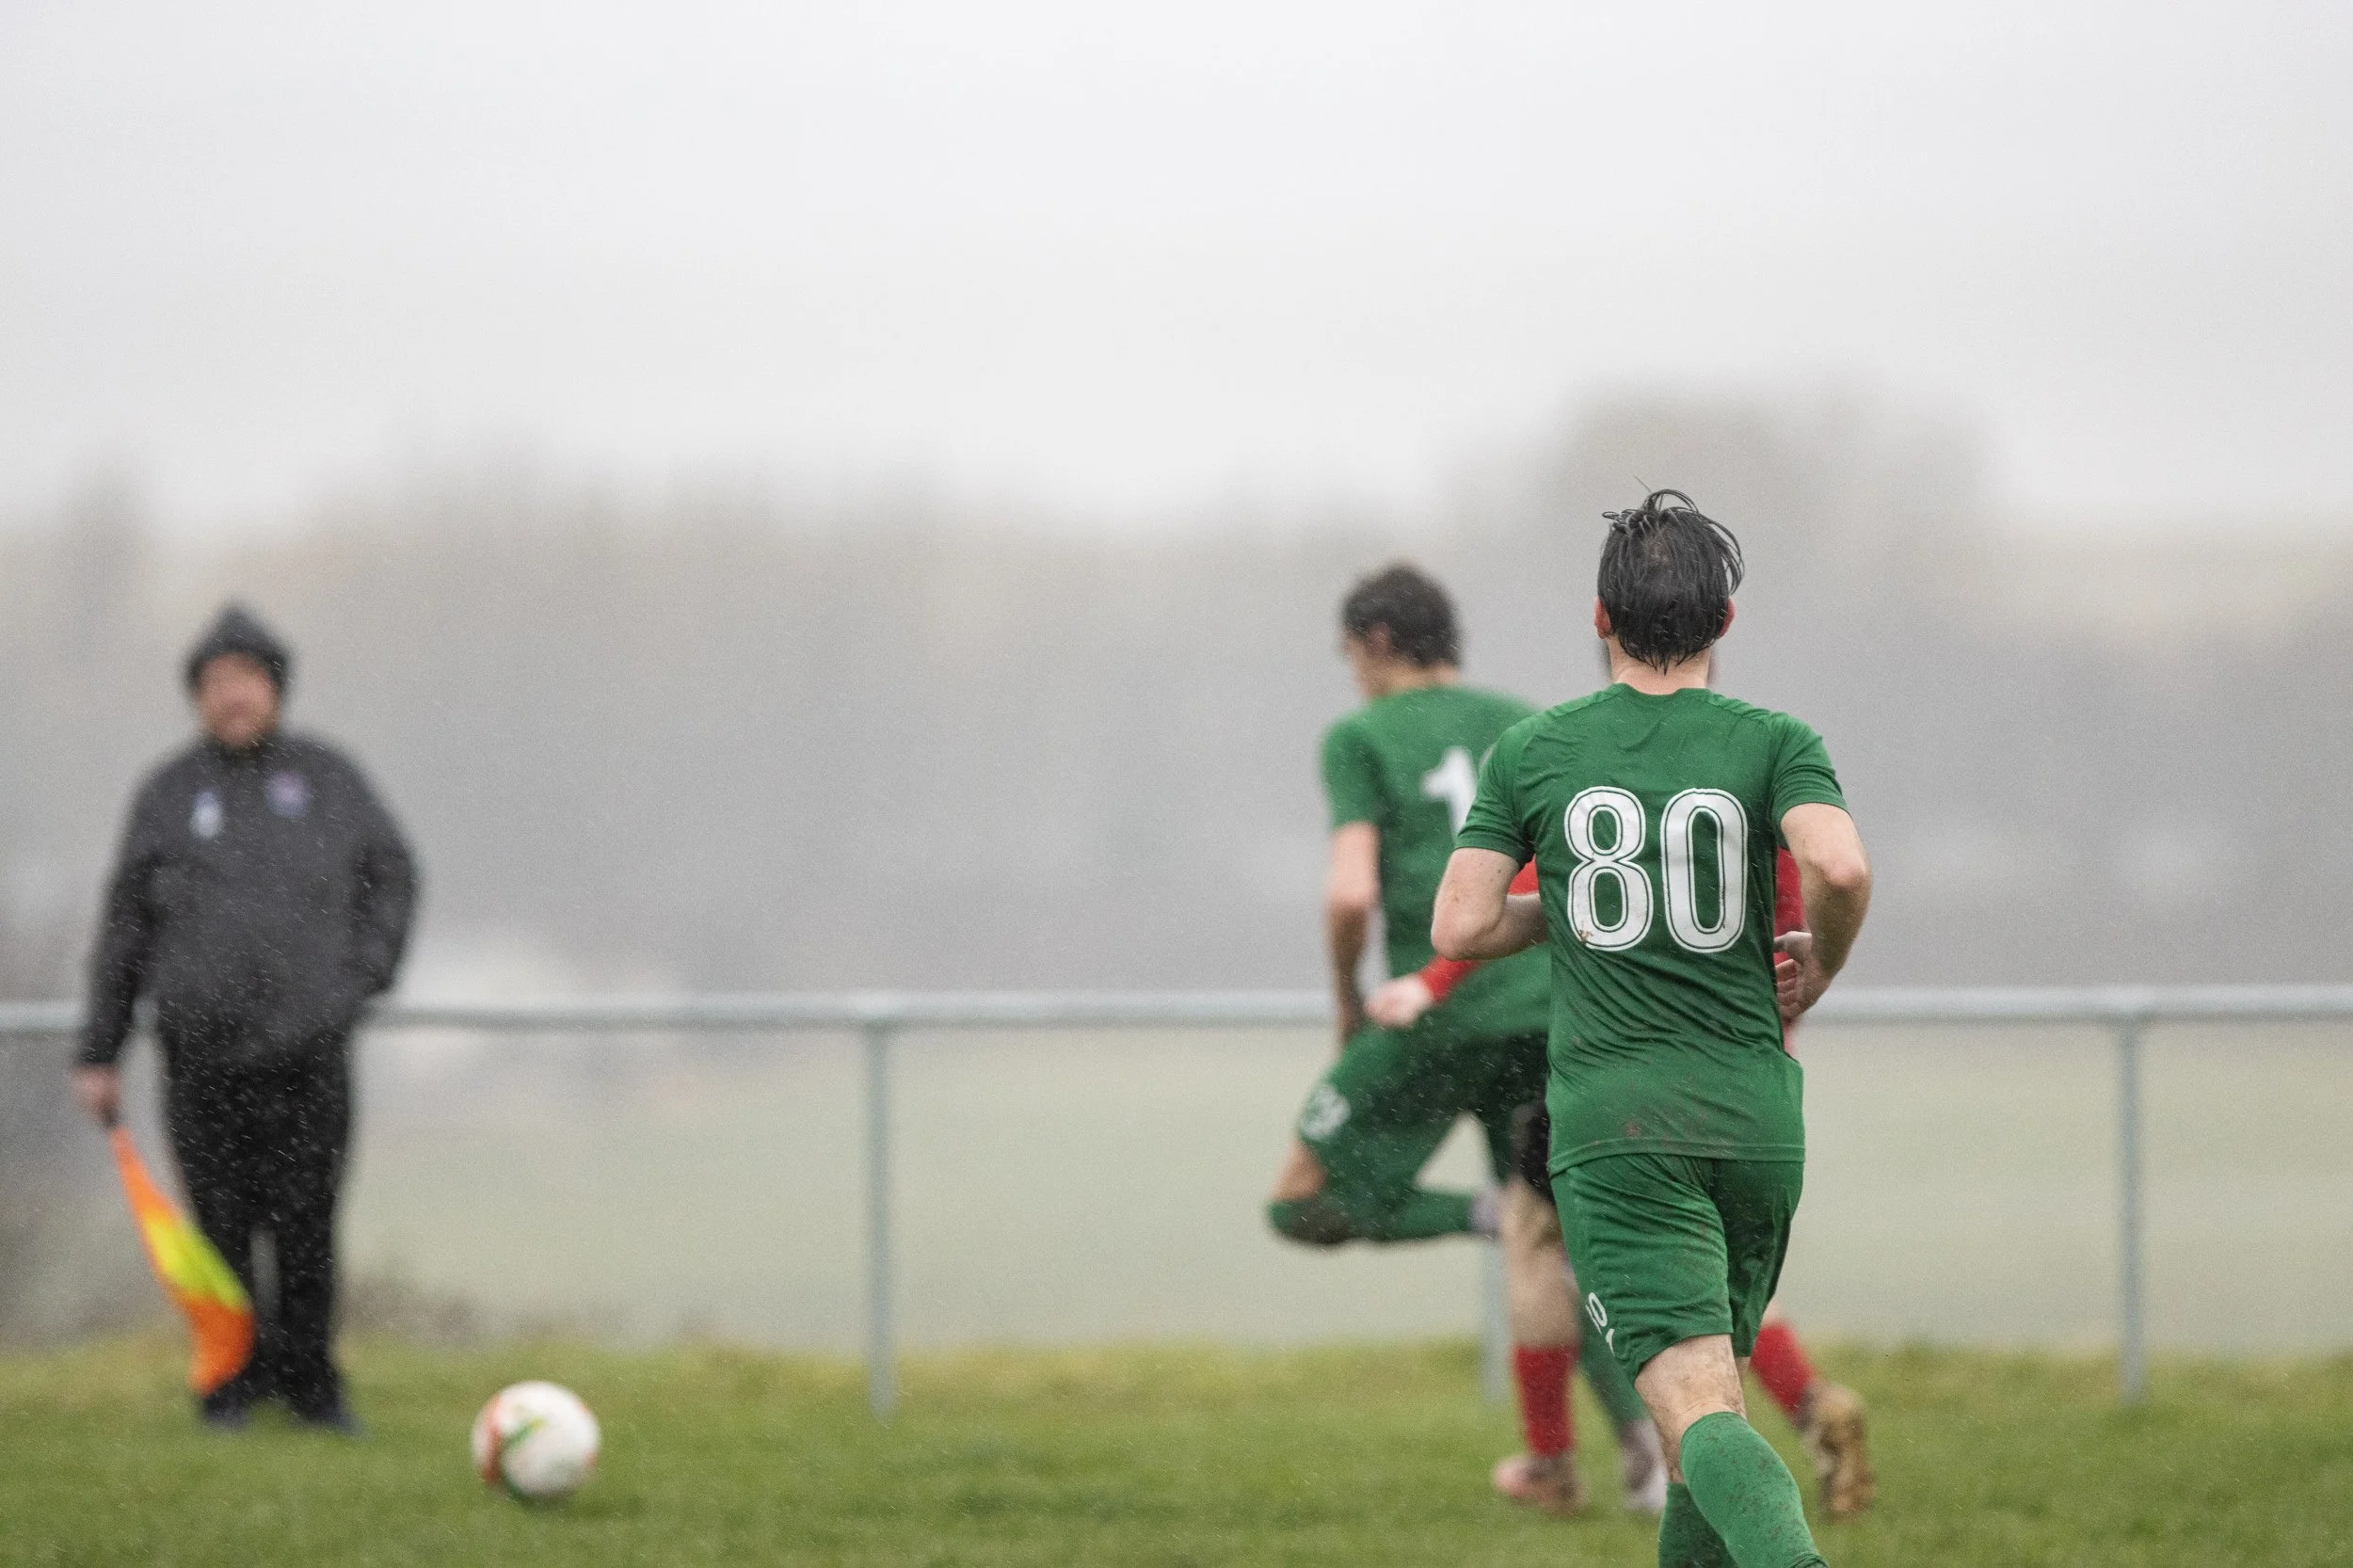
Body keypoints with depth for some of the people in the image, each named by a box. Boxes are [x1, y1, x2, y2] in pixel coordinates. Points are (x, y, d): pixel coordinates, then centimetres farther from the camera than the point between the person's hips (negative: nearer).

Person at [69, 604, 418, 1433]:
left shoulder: (326, 777, 8)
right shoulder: (168, 795, 6)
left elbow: (391, 872, 20)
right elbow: (124, 926, 9)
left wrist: (365, 971, 5)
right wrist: (99, 1054, 7)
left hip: (308, 1047, 0)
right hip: (202, 1047, 0)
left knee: (306, 1225, -2)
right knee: (222, 1224, -1)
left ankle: (309, 1378, 12)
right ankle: (236, 1373, 15)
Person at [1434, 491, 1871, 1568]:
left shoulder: (1531, 752, 5)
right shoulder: (1771, 743, 2)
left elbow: (1459, 929, 1)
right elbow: (1840, 867, -16)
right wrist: (1818, 970, 4)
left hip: (1615, 1119, -2)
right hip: (1755, 1115, 2)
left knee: (1694, 1404, -15)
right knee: (1714, 1375, 22)